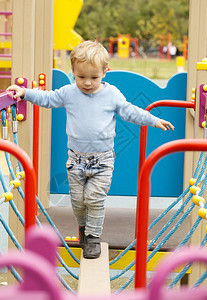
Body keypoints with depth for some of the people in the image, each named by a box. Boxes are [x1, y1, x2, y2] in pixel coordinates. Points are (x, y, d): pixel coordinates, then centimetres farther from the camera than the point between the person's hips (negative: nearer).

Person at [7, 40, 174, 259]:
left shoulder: (112, 94, -2)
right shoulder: (68, 93, -1)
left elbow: (129, 112, 8)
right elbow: (47, 98, 9)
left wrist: (153, 120, 9)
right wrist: (24, 93, 1)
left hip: (102, 159, -2)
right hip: (76, 157, 2)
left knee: (95, 198, -5)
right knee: (77, 199, 7)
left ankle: (93, 236, 10)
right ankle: (83, 226, 35)